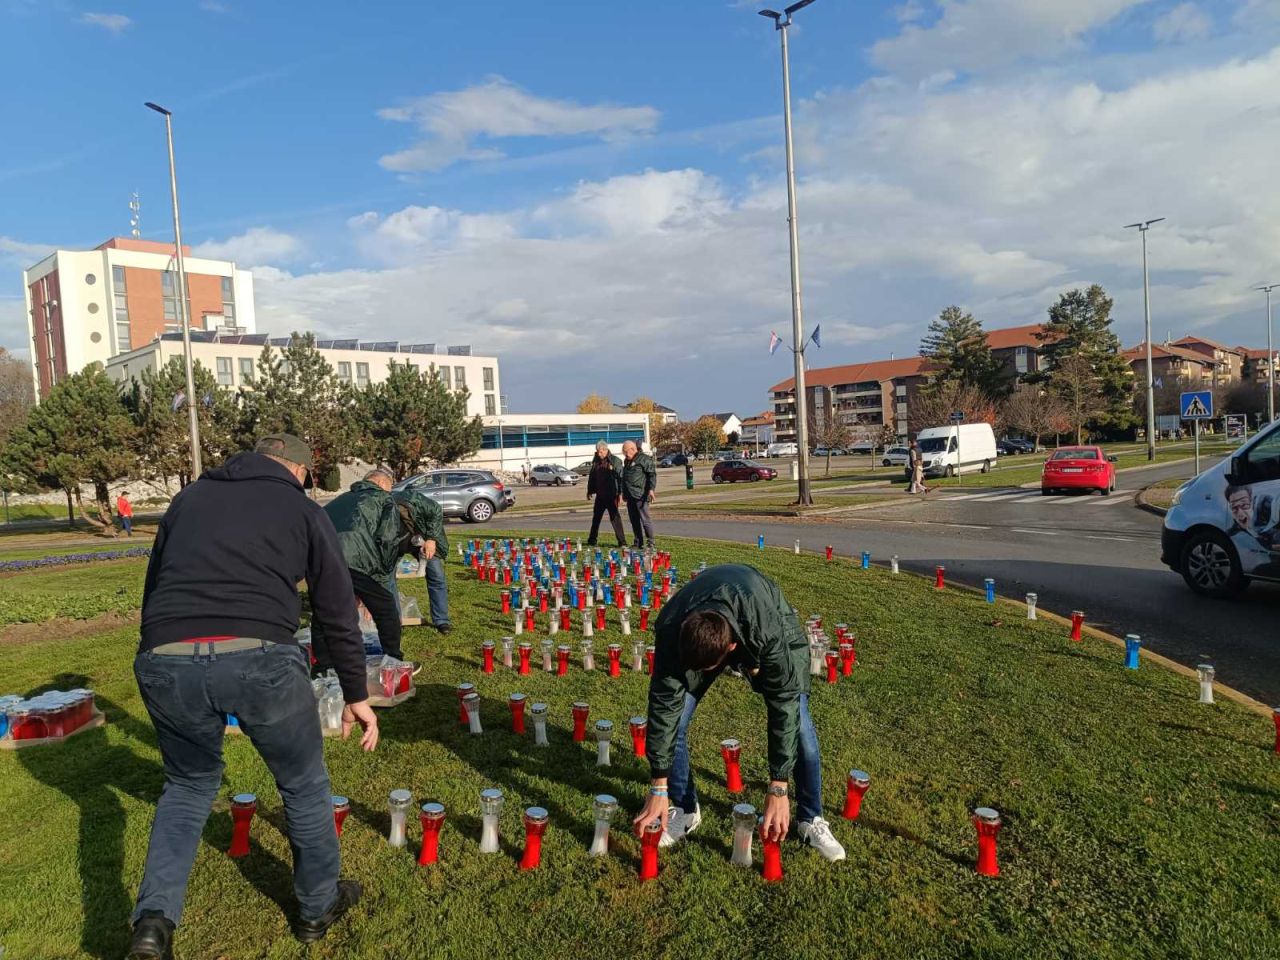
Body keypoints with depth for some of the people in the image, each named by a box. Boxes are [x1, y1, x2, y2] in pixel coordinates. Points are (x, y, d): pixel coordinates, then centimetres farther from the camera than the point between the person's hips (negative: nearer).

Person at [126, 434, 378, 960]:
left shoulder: (189, 497, 23)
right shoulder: (303, 510, 14)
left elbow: (151, 587, 28)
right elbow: (338, 611, 14)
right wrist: (356, 694, 21)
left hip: (165, 659, 3)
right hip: (259, 659, -3)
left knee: (189, 782, 31)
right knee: (303, 785, 22)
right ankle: (319, 906, 38)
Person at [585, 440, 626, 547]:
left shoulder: (615, 461, -9)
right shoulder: (596, 461, 9)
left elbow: (620, 478, -12)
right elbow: (592, 477, 18)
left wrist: (620, 493, -17)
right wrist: (590, 491, 15)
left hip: (611, 495, -6)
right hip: (600, 495, 6)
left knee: (615, 518, -7)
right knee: (596, 518, 13)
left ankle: (622, 542, -3)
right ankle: (591, 541, 24)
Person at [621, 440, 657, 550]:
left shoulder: (644, 459, -6)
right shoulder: (627, 461, 20)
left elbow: (652, 475, -12)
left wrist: (651, 489, -21)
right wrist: (624, 492, 28)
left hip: (640, 495, -8)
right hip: (630, 495, 8)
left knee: (645, 519, -7)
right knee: (634, 520, 10)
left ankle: (650, 542, 1)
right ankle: (637, 543, 16)